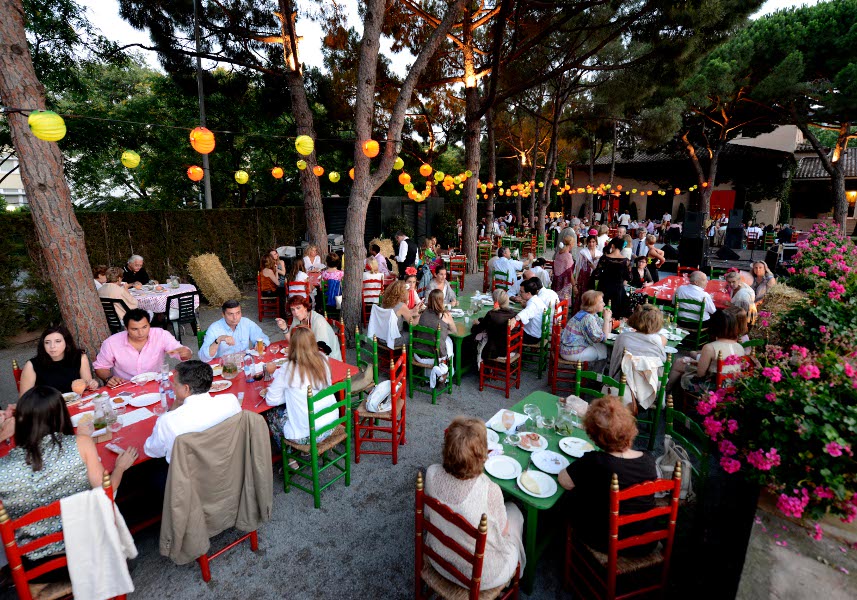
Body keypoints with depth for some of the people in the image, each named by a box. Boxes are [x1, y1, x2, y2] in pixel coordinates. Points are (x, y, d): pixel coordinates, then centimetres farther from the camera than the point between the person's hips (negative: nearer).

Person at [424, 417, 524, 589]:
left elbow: (428, 513, -4)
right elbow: (503, 531, -16)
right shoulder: (490, 491, -36)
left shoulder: (432, 473, -24)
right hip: (481, 577, -4)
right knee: (514, 510, 22)